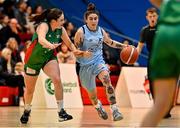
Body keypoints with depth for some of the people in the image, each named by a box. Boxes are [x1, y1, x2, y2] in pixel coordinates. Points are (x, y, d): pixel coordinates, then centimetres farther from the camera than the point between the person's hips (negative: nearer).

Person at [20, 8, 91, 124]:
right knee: (30, 89, 9)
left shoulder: (61, 30, -11)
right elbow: (41, 39, -49)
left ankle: (61, 112, -19)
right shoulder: (44, 26, -28)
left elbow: (69, 43, 4)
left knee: (57, 79, -24)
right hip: (33, 58, -3)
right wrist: (51, 45, -68)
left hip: (49, 57, 3)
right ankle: (27, 111, 38)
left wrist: (77, 51, -15)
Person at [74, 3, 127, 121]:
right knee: (92, 94, 9)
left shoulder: (101, 31, 2)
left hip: (98, 61, 2)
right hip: (85, 65, -2)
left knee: (107, 80, -30)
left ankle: (115, 110, -35)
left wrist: (124, 46, 13)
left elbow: (110, 42, 21)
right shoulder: (81, 32, -12)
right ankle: (98, 106, 47)